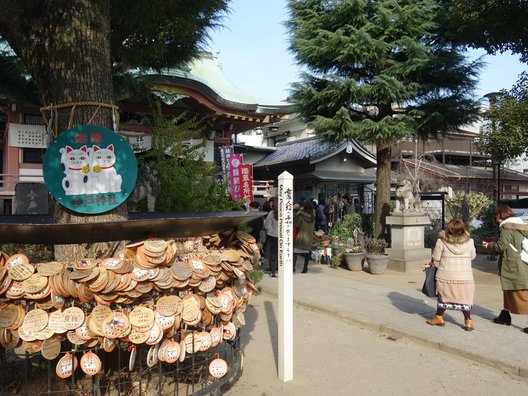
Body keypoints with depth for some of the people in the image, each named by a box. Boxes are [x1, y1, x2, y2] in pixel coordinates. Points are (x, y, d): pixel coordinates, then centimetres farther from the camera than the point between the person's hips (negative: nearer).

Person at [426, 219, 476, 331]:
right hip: (464, 277, 1)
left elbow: (436, 259, -3)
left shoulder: (441, 241, -8)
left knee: (443, 296, 14)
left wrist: (433, 264, 17)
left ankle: (439, 318, 26)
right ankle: (468, 321, 14)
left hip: (446, 275, 0)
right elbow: (473, 256, 9)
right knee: (465, 298, 13)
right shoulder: (469, 242, -4)